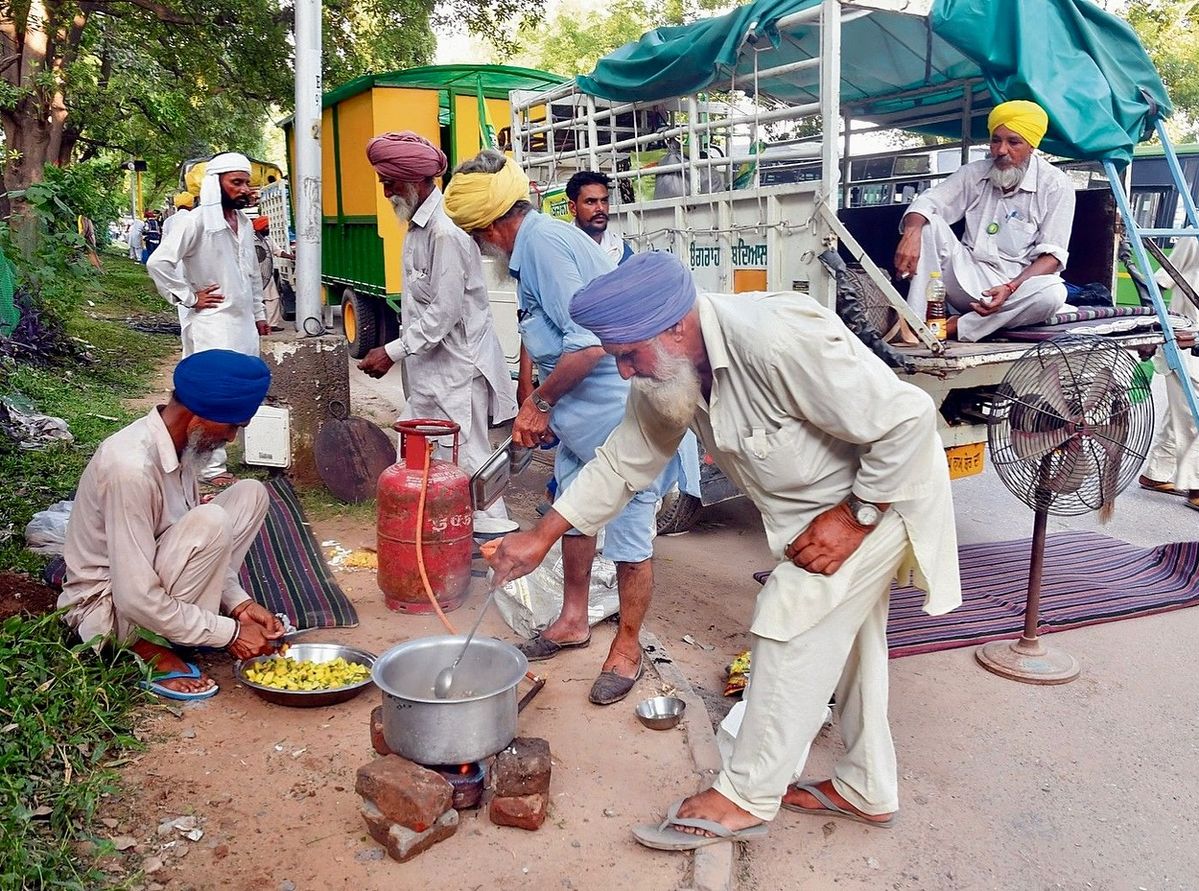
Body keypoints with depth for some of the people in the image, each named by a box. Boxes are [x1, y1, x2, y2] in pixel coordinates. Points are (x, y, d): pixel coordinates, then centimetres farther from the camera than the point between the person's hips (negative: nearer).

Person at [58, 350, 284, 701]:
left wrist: (239, 603, -5)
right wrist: (230, 633, -24)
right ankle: (150, 646, -10)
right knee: (210, 524, -31)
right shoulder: (130, 467, -32)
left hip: (144, 579, 8)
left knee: (250, 494, -3)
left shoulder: (181, 444, -4)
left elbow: (196, 545, 7)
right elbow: (136, 600, -31)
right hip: (107, 608, -8)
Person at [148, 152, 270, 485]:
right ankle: (212, 467, -1)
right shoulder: (198, 221, -13)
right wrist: (189, 297, -13)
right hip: (212, 323, -8)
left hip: (244, 322, 8)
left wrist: (259, 313, 23)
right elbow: (158, 262, -19)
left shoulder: (244, 224, 13)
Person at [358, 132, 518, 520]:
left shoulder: (445, 231, -19)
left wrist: (394, 352, -18)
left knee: (467, 466, -3)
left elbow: (445, 311, -22)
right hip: (429, 369, 10)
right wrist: (401, 350, 15)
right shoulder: (418, 226, 13)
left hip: (456, 370, -10)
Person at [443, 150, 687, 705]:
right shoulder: (537, 240, 11)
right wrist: (542, 408, 12)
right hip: (582, 415, 11)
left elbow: (589, 344, -26)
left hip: (621, 414, -11)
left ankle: (627, 648, 19)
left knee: (629, 533, 2)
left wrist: (539, 402, -12)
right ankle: (574, 621, 39)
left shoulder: (543, 242, -19)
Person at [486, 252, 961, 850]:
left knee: (794, 625, -10)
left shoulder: (776, 341, -37)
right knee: (844, 634, 16)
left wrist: (855, 517, -24)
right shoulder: (663, 372, -10)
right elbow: (622, 461, 1)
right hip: (813, 503, 9)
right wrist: (541, 536, -1)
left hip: (883, 489, -9)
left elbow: (909, 419, -32)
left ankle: (745, 799, 5)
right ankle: (866, 790, 33)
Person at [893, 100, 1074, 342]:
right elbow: (927, 202, -5)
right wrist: (912, 231, -31)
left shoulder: (1055, 184, -4)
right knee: (930, 224, -18)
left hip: (1019, 285, -2)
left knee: (1053, 292, -36)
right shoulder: (974, 173, 6)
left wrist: (1010, 289, -27)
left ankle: (954, 328, -28)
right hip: (968, 275, 2)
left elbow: (1052, 255, -9)